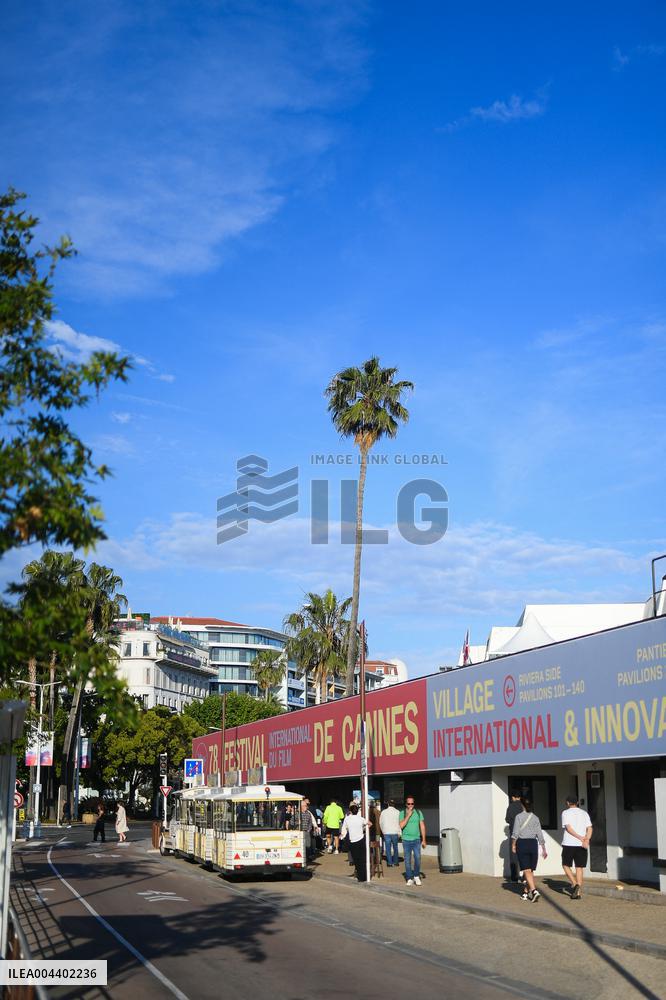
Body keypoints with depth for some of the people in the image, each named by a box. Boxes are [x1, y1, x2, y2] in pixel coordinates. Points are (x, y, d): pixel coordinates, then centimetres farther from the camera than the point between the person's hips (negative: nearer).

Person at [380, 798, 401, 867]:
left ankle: (389, 863, 5)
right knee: (395, 847, 13)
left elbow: (380, 823, 9)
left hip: (386, 833, 0)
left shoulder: (383, 812, 1)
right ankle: (395, 862, 15)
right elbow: (399, 823, -4)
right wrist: (399, 832, 4)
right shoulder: (397, 812, -4)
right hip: (395, 832, 0)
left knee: (388, 848, 5)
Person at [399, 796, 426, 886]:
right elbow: (401, 825, -12)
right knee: (407, 860, 2)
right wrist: (408, 815, -15)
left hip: (416, 840, 1)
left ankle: (416, 876, 7)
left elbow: (422, 826, 8)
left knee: (417, 858, -12)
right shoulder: (402, 813, 1)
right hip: (406, 840, -1)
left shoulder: (418, 812, 6)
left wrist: (423, 840, 4)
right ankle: (409, 879, 12)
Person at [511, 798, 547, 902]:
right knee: (530, 870, 14)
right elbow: (540, 834, 4)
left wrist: (513, 845, 3)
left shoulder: (519, 817, -3)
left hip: (522, 844, -3)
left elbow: (515, 833, -8)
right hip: (533, 844, 4)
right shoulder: (535, 818, 6)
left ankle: (534, 890, -24)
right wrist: (544, 849, 9)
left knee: (526, 870, -7)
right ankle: (526, 892, 18)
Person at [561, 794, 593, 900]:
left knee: (566, 865, 12)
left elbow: (568, 828, -12)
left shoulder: (566, 813, 0)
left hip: (569, 844, -3)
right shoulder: (584, 813, 12)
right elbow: (589, 828, 0)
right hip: (581, 845, 4)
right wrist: (587, 840, -12)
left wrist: (580, 838, -14)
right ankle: (579, 892, 3)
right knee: (579, 867, 6)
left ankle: (574, 884, -7)